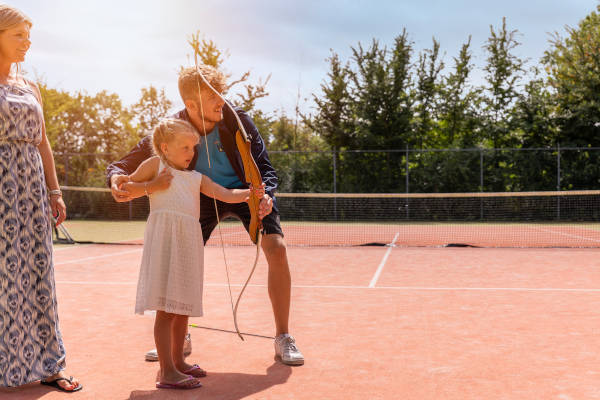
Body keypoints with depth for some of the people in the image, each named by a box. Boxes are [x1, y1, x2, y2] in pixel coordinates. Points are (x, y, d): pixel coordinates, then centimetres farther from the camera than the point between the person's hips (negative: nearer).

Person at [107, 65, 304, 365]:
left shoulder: (238, 121, -25)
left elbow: (265, 168, -20)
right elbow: (127, 163, -19)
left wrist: (265, 196, -42)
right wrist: (117, 178, -45)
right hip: (204, 196, 2)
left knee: (276, 249, -22)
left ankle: (283, 339, -8)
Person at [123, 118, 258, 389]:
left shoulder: (197, 178, 21)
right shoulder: (155, 164, 9)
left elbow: (226, 194, 9)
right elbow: (124, 187, 9)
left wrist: (249, 192, -8)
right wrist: (151, 186, -5)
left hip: (189, 241, 6)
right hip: (165, 238, -6)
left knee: (183, 307, 14)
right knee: (166, 310, -8)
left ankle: (178, 361, 28)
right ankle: (167, 373, -6)